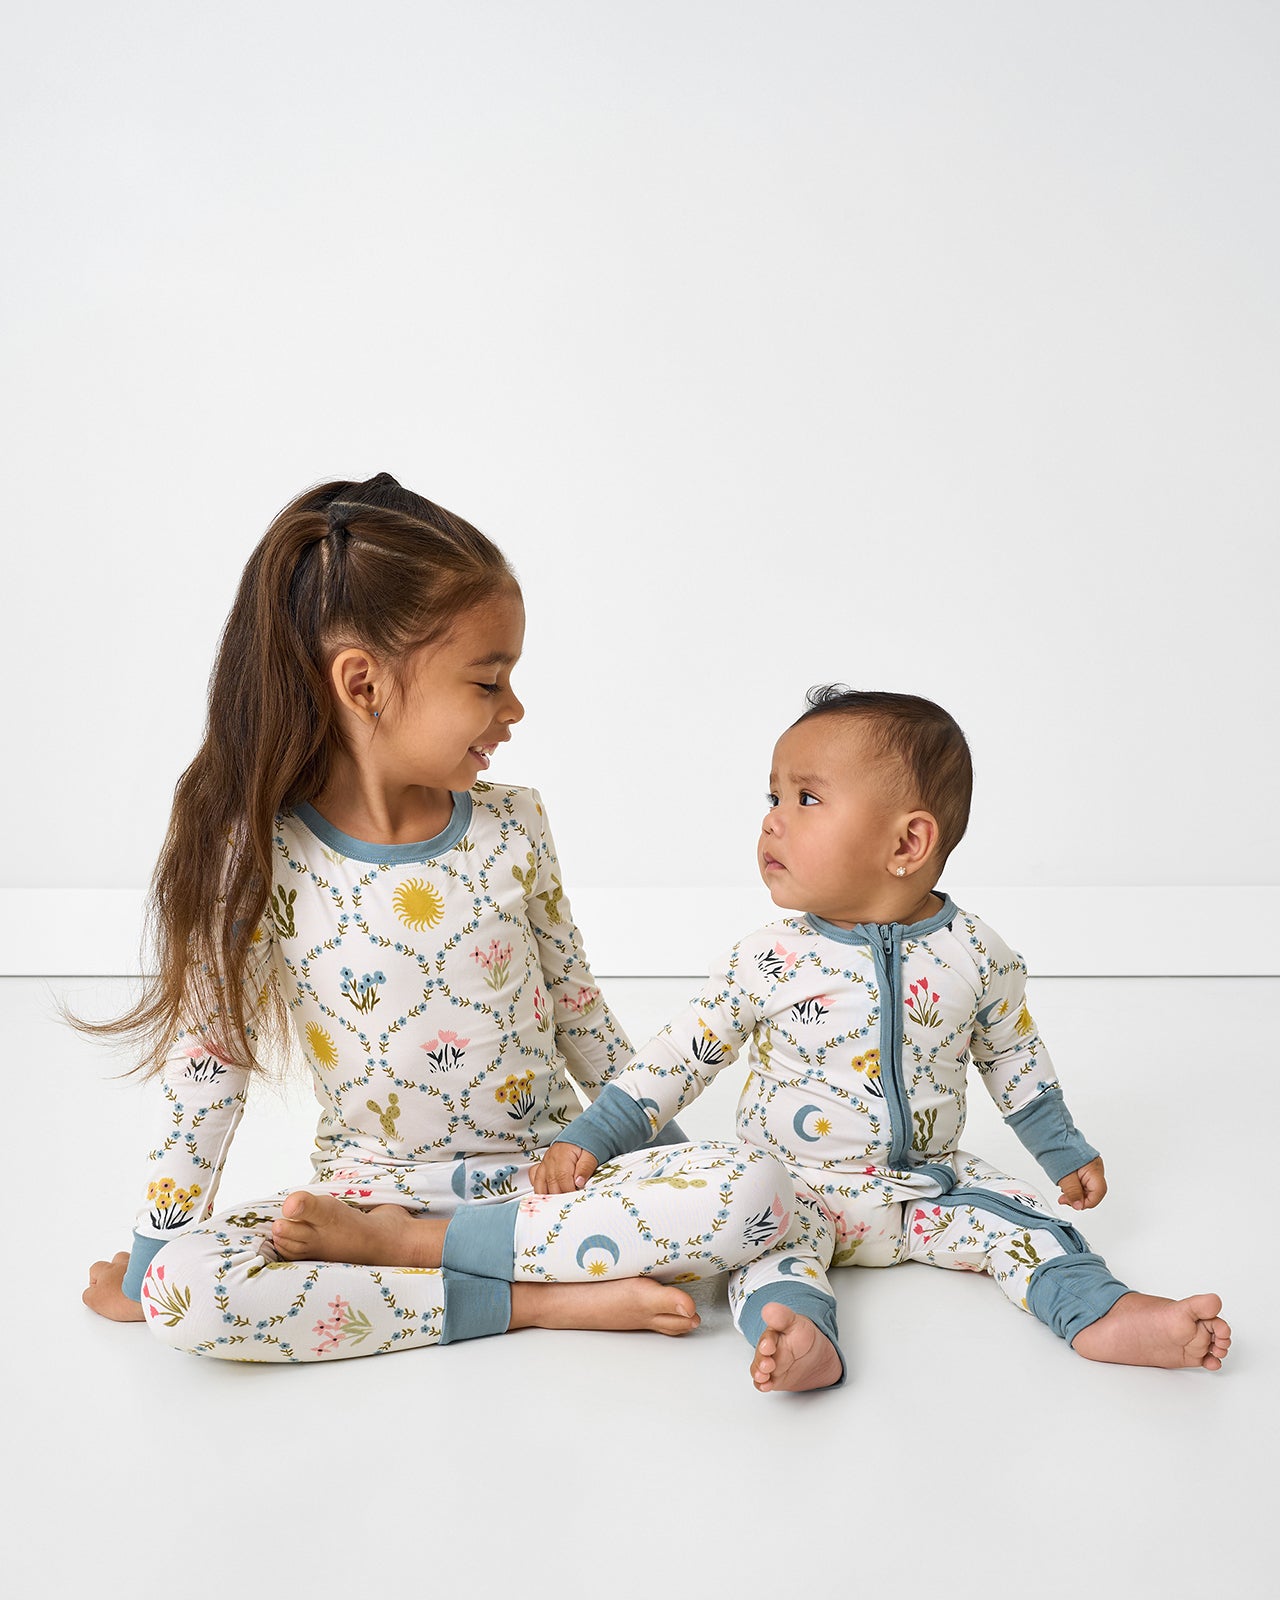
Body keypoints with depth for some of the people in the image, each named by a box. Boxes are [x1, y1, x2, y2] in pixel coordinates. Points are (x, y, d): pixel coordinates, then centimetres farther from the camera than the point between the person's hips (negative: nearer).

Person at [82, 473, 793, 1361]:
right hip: (369, 1181, -2)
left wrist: (663, 1145, 13)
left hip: (548, 1169, 3)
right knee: (184, 1290, -30)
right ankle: (538, 1298, -23)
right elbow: (209, 1058, -5)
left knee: (756, 1187, -23)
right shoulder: (260, 856, -11)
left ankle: (403, 1244, -17)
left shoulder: (512, 826, -2)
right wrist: (150, 1256, -2)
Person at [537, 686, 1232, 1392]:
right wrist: (590, 1138, -10)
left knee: (1028, 1220, -15)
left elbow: (1013, 1059, 10)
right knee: (769, 1236, -29)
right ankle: (800, 1336, -50)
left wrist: (1066, 1154, 16)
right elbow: (682, 1054, -4)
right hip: (797, 1188, -2)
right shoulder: (770, 959, -11)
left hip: (930, 1182, 2)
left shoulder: (975, 956, -7)